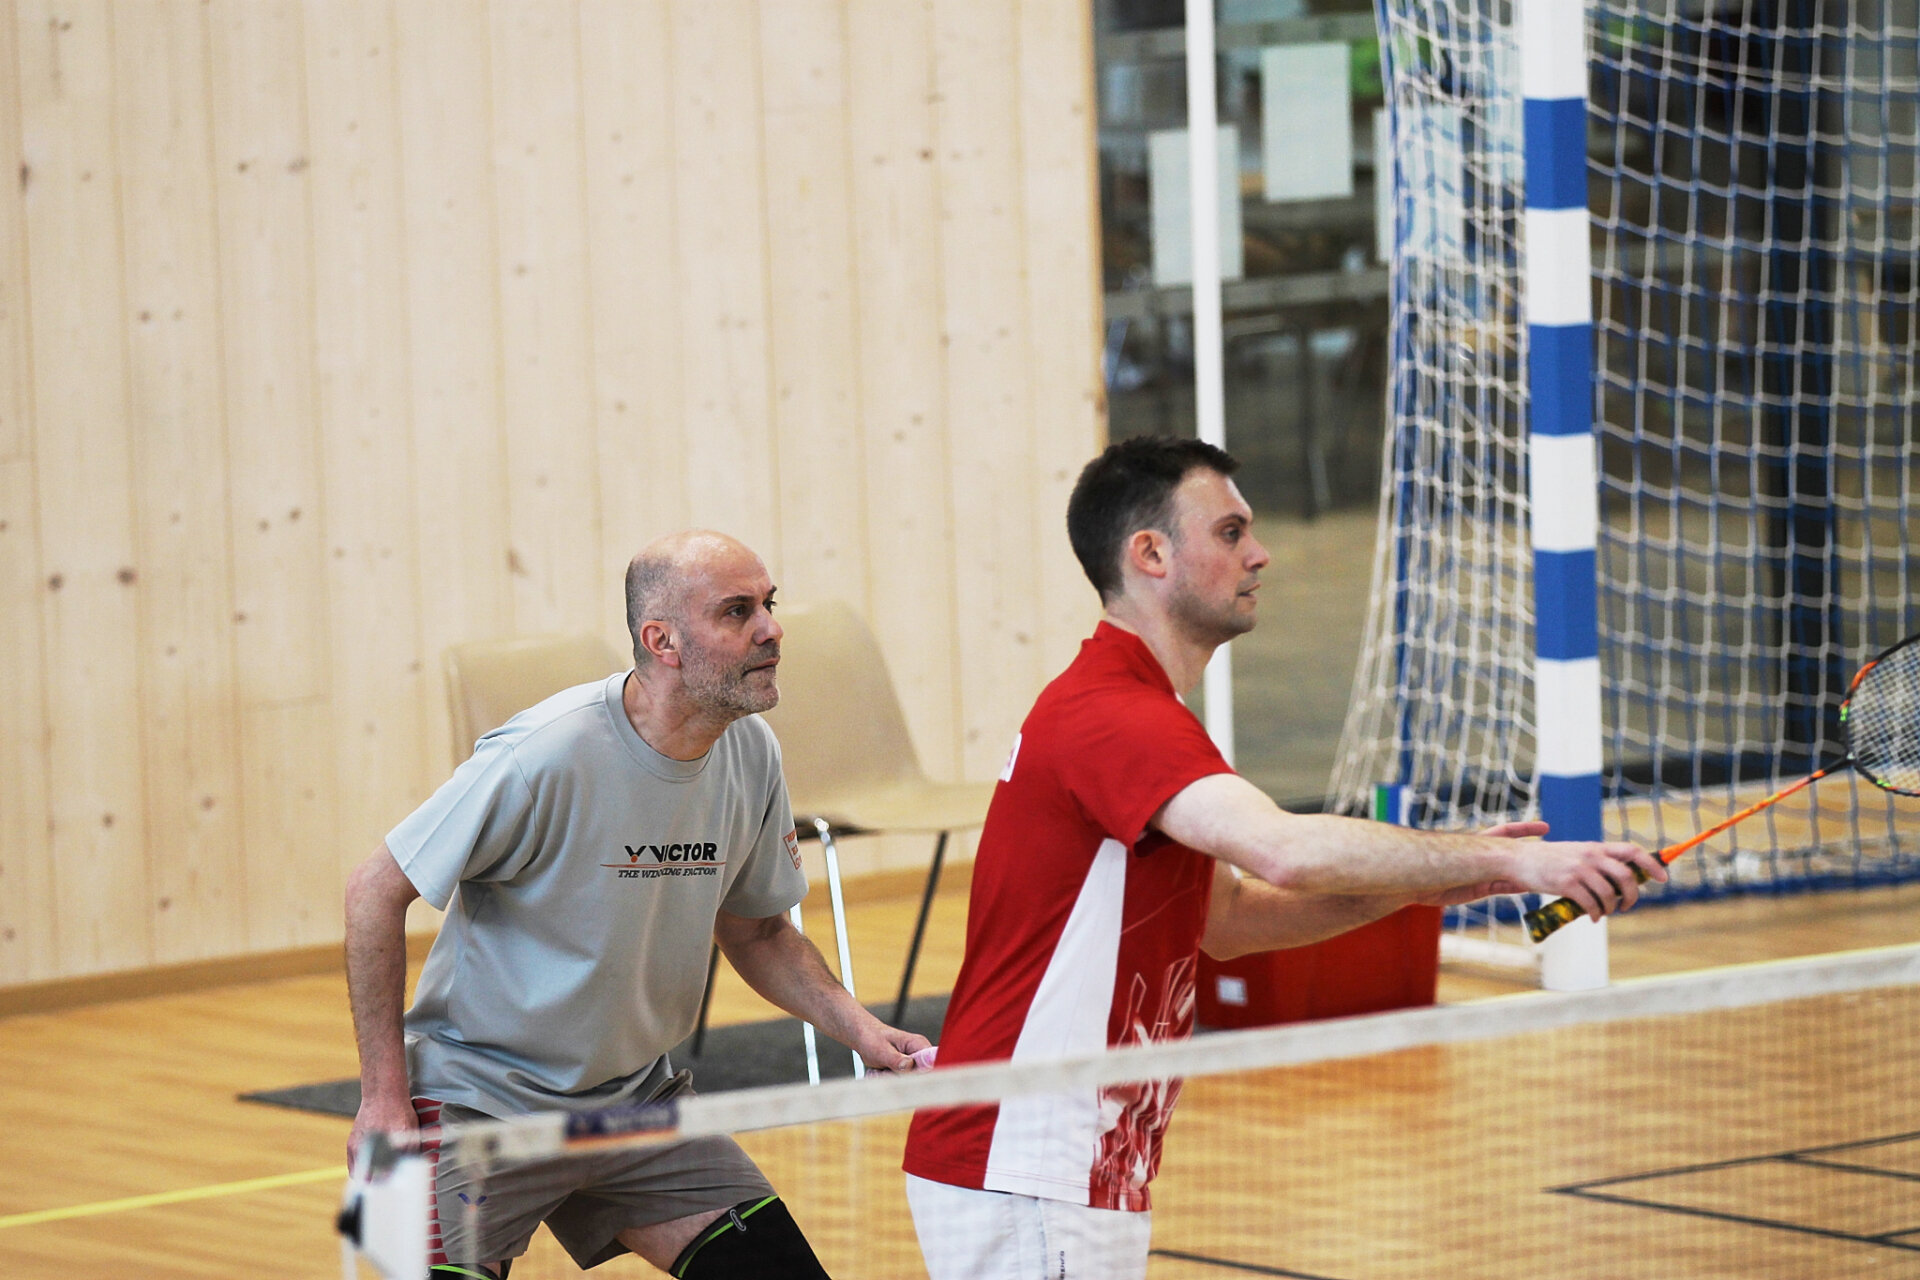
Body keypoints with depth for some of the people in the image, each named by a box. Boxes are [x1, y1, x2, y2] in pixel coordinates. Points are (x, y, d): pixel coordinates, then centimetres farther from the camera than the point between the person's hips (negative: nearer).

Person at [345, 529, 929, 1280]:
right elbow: (377, 890, -16)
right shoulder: (548, 756, -24)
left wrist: (859, 1029, -5)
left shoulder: (752, 755, -4)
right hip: (481, 1099, -6)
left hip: (636, 1097, 6)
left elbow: (755, 931, 12)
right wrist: (384, 1096, -17)